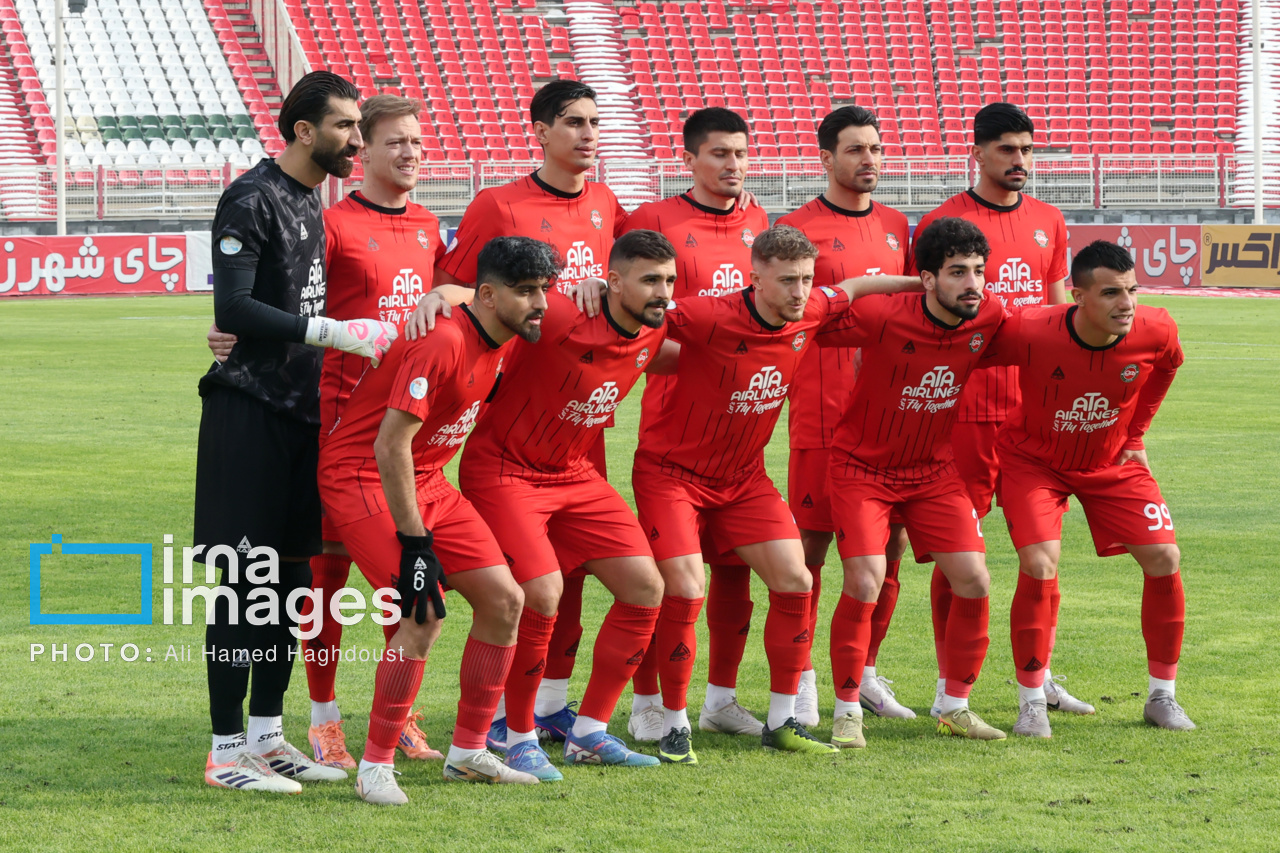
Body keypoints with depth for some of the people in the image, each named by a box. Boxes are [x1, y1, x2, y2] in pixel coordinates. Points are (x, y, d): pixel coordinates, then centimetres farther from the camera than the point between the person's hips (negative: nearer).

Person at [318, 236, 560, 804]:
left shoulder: (503, 342, 1)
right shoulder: (443, 343, -27)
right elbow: (390, 444, -28)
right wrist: (415, 541, -26)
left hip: (426, 480, 9)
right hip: (361, 475, -9)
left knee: (504, 601, 4)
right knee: (423, 616, -22)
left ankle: (468, 753, 16)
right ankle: (375, 766, -9)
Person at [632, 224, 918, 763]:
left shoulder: (808, 314, -7)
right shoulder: (711, 319, -27)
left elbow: (851, 289, 13)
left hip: (742, 476, 6)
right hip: (672, 471, -6)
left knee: (794, 581, -1)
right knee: (686, 591, -17)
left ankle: (782, 722, 10)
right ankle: (674, 726, 0)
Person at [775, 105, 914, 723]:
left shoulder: (897, 228, 15)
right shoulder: (798, 229, -3)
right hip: (824, 412, -5)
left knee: (890, 543, 6)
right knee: (811, 543, -3)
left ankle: (866, 672, 19)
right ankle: (801, 680, 5)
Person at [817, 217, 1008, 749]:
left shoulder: (990, 317, -11)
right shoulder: (883, 316, -25)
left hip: (935, 469, 4)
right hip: (863, 465, -4)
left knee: (974, 582, -4)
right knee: (865, 584, -17)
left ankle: (955, 706, 13)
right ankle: (847, 712, -1)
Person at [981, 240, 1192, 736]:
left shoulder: (1156, 332, -22)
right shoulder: (1029, 333, -34)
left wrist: (1135, 435, 7)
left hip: (1111, 461, 3)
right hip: (1033, 459, -3)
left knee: (1163, 558, -6)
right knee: (1039, 567, -20)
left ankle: (1162, 698, 11)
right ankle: (1031, 704, -4)